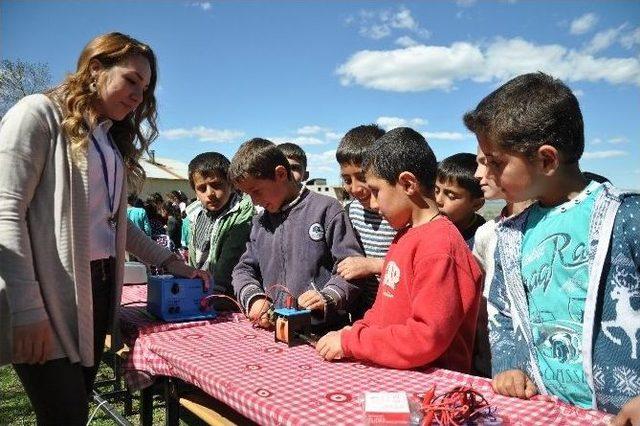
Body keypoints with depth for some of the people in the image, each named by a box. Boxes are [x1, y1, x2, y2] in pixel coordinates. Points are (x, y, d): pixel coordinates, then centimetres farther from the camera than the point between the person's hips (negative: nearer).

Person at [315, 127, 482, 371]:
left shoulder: (439, 246, -16)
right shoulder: (405, 235, 10)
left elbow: (427, 339, -20)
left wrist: (349, 342, -13)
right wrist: (353, 332, 2)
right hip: (390, 369, 7)